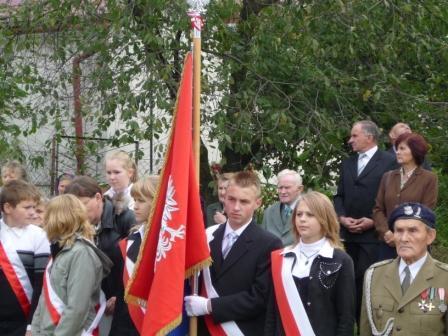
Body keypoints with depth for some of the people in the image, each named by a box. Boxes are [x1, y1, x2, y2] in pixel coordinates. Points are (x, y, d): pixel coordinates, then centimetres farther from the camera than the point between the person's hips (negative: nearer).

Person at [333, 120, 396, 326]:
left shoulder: (389, 162, -2)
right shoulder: (347, 164, 19)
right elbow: (339, 196, 17)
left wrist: (374, 221, -12)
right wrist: (341, 217, -1)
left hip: (374, 234, -6)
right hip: (349, 234, 6)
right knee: (352, 281, 6)